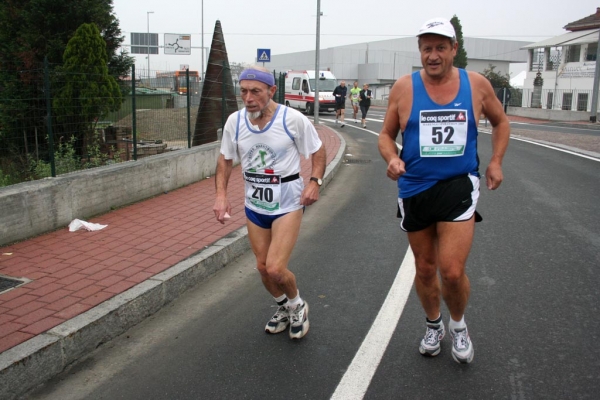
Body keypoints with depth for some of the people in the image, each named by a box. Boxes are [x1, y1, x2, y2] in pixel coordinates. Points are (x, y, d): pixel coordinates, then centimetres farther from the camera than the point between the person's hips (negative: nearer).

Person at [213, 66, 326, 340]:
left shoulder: (293, 119, -15)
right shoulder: (235, 121, -5)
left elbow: (317, 150, -2)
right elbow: (225, 159, 8)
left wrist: (315, 181, -17)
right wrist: (221, 194, -5)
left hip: (288, 204, -4)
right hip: (254, 205, 5)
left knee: (275, 268, -13)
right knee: (262, 267, 13)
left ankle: (297, 305, 20)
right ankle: (284, 308, 43)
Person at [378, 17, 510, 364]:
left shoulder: (476, 84, -1)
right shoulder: (404, 88, -3)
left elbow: (501, 121, 17)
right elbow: (386, 134, 5)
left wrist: (496, 162, 6)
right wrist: (392, 159, -15)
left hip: (459, 186, -1)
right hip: (415, 190, 1)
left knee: (452, 271, -11)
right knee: (425, 269, 13)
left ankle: (459, 325, 21)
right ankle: (433, 325, 41)